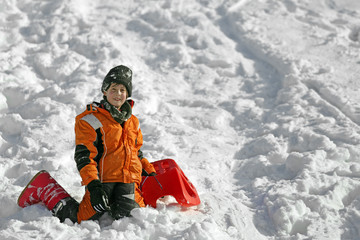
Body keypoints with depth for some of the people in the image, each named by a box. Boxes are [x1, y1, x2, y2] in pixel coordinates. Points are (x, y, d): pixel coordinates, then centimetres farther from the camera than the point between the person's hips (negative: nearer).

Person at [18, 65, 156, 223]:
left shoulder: (133, 122, 17)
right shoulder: (91, 120, -4)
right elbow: (83, 156, -10)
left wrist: (150, 172, 18)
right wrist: (93, 185, -20)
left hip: (129, 180, 5)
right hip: (101, 179, -5)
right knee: (79, 219, -11)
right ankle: (43, 188, 12)